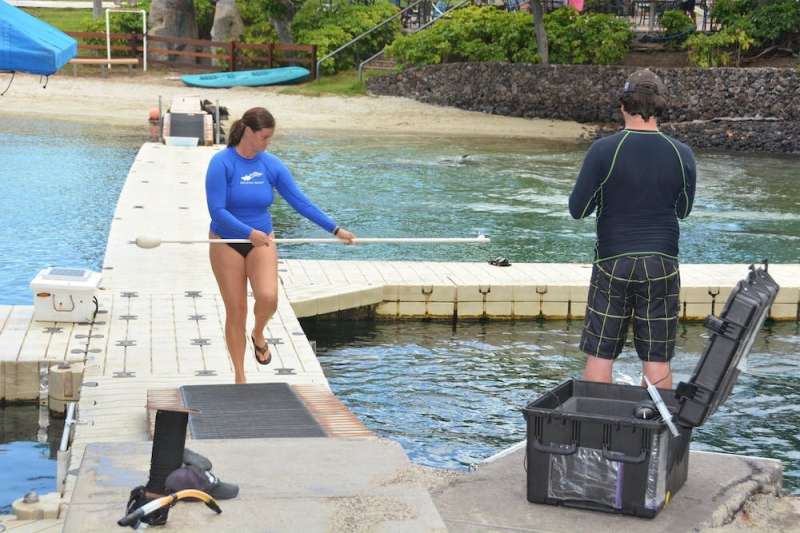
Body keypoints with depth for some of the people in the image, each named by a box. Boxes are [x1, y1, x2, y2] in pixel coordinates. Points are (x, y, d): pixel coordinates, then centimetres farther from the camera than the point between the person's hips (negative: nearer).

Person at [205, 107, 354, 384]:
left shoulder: (272, 165, -3)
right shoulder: (222, 163, -14)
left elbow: (300, 201, -2)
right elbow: (217, 210, -19)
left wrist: (335, 229, -7)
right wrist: (249, 232, -29)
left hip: (261, 241, 2)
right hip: (227, 243, -2)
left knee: (268, 297, -21)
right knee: (236, 310, 2)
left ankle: (258, 335, 14)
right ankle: (239, 376, 17)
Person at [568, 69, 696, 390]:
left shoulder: (604, 150, -11)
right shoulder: (681, 154, -3)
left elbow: (577, 209, -6)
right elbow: (683, 210, 11)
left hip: (614, 262, -2)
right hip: (662, 264, 2)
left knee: (599, 356, 7)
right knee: (657, 360, 8)